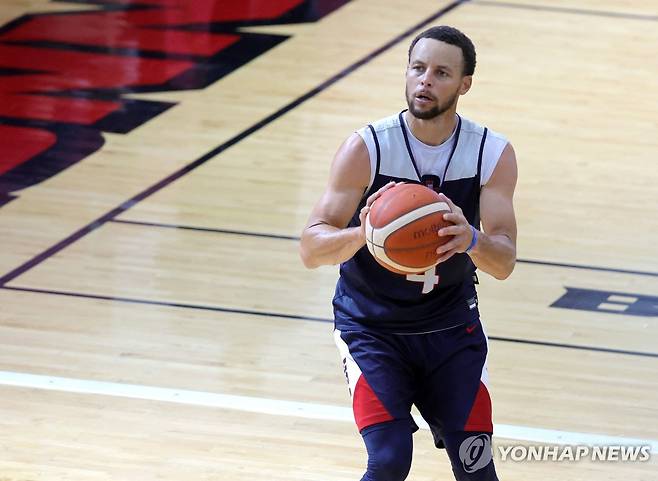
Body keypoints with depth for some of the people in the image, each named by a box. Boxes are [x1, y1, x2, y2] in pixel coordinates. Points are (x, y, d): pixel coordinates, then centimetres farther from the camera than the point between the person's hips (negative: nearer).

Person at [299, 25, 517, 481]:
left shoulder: (493, 153, -10)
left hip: (452, 324, 3)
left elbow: (504, 263, -16)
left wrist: (471, 240, -39)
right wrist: (362, 234, -43)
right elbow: (311, 249, -21)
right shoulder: (367, 148, -17)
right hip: (372, 326, -2)